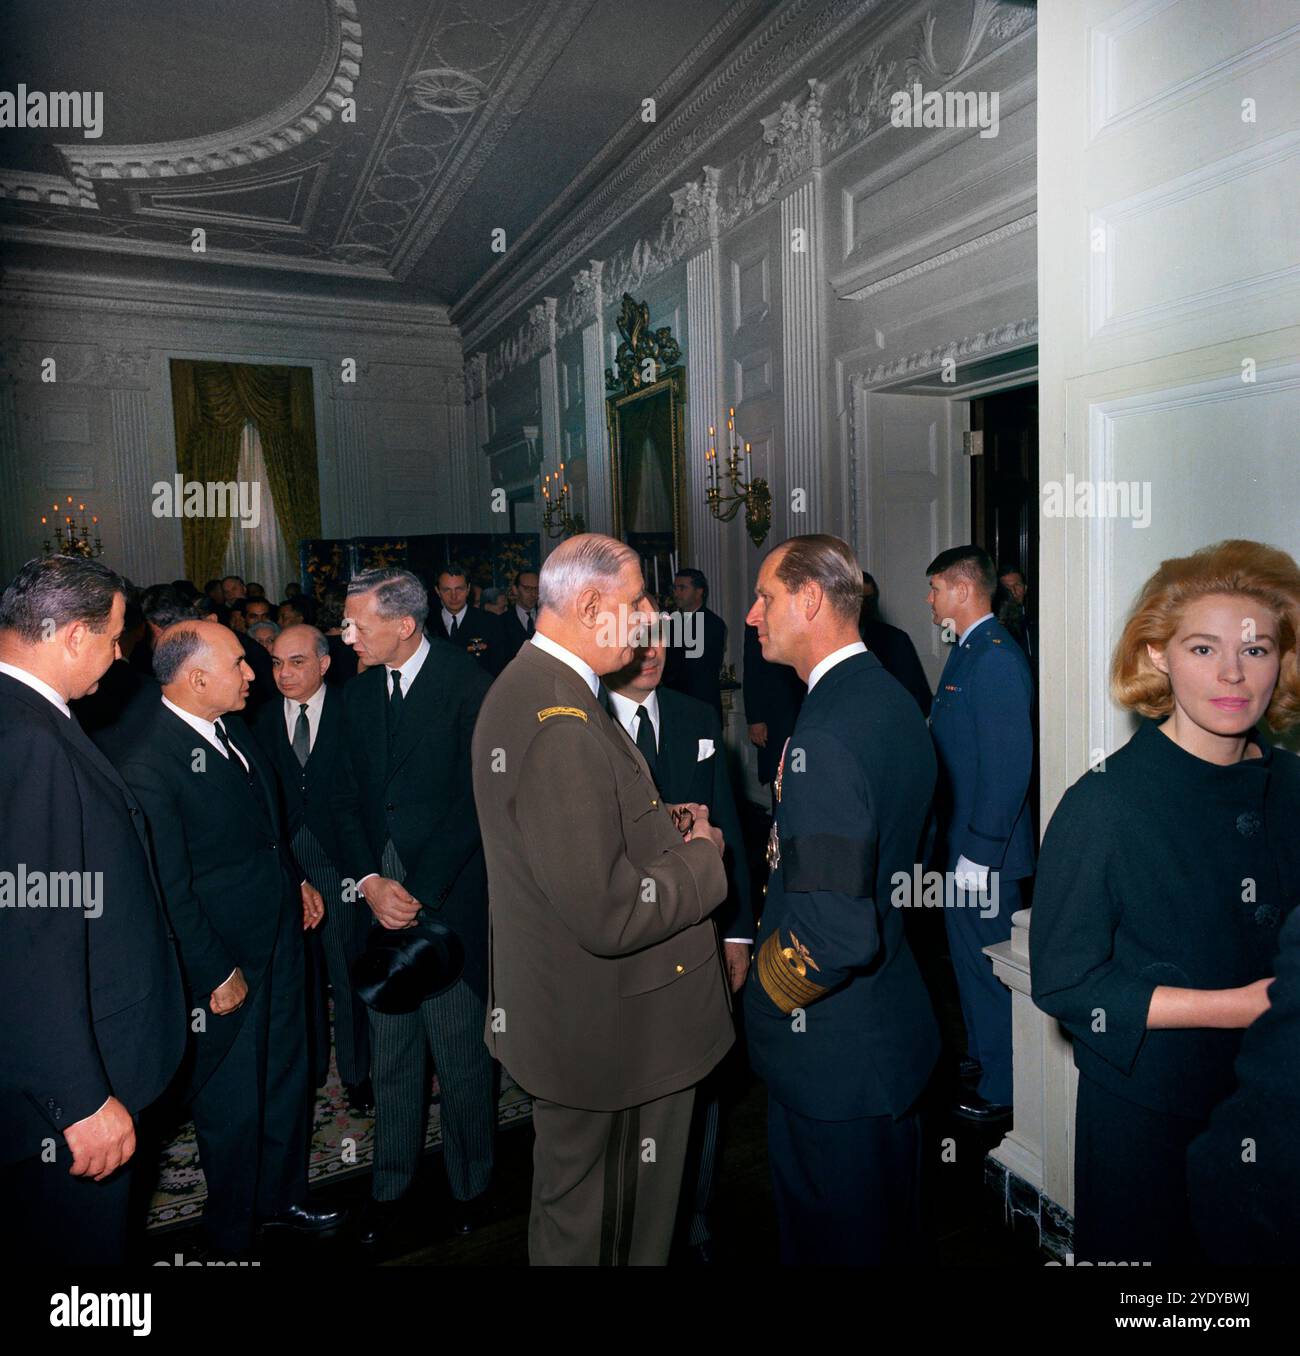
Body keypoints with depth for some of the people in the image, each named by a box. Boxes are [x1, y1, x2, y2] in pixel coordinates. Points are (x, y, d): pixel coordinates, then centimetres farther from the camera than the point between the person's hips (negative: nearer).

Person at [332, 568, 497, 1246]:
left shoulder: (469, 684, -11)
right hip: (380, 893, 5)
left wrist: (420, 891, -13)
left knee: (460, 1054, 8)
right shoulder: (358, 691, 8)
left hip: (450, 897, -5)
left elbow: (475, 799, -13)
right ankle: (391, 1185, 35)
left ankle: (469, 1184, 30)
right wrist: (369, 881, -6)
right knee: (390, 1054, 16)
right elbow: (346, 796, 8)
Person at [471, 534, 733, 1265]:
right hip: (599, 1025, -9)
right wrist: (703, 858, -14)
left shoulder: (528, 686, 3)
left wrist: (670, 829, -1)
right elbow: (608, 913, -31)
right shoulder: (558, 720, -29)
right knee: (587, 1228, 17)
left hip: (573, 1007, 9)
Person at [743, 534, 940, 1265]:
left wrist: (760, 990, -12)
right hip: (899, 1024, 9)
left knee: (832, 1240, 14)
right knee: (893, 1227, 28)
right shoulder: (896, 701, 3)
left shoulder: (825, 736, -28)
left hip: (833, 1052, -9)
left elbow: (834, 933, -32)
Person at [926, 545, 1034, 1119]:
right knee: (967, 957, 22)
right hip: (961, 838, 10)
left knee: (988, 967, 5)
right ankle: (980, 1055, 41)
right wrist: (959, 843, 17)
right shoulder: (968, 650, 11)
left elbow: (1008, 766, -24)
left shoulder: (996, 658, -20)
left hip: (983, 847, -10)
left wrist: (979, 852, -22)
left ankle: (1001, 1088, 22)